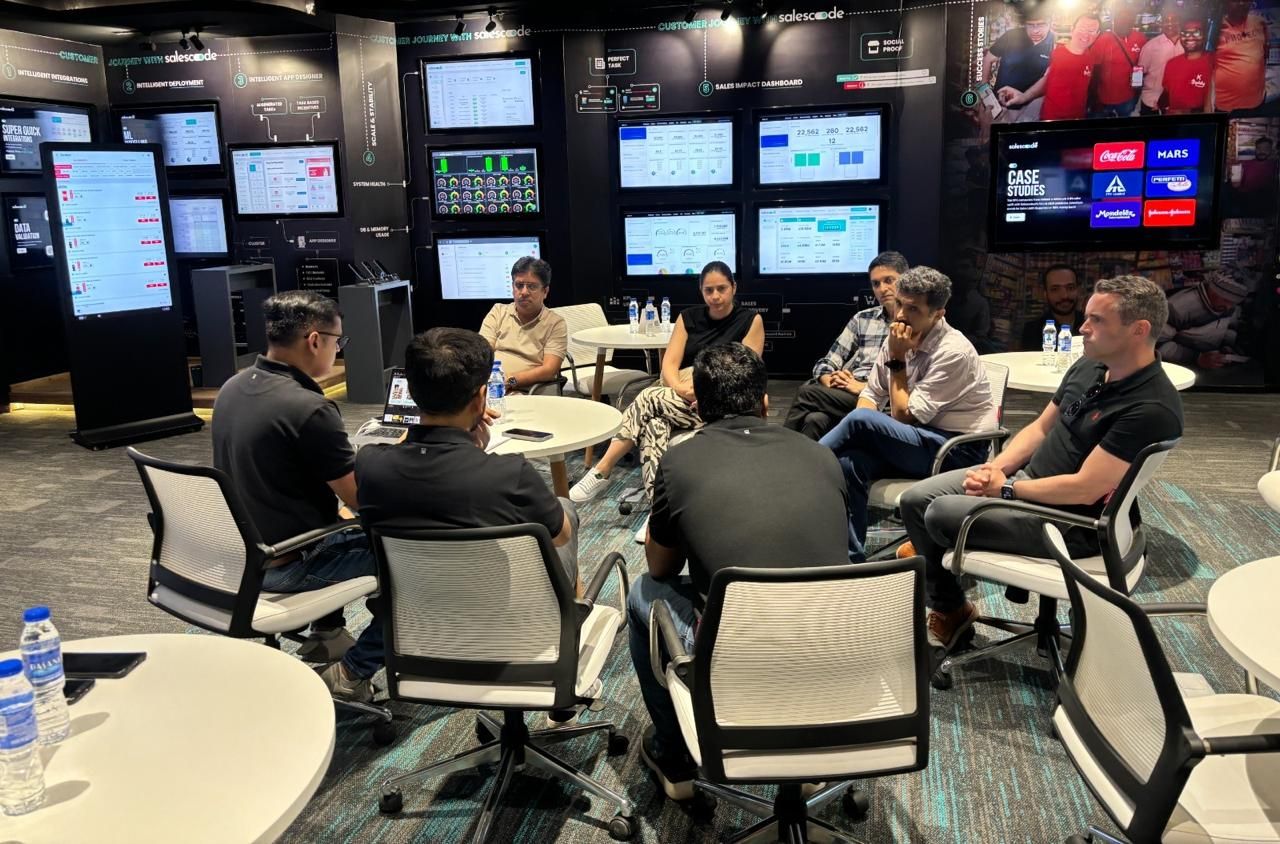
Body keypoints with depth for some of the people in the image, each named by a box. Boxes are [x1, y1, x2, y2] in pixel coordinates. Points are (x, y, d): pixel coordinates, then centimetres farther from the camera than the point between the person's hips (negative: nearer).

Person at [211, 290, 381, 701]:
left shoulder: (233, 387, 1)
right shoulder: (308, 409, -26)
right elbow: (362, 500, -19)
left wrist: (366, 462, 16)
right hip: (282, 565, -9)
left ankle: (327, 633, 34)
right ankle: (351, 672, 3)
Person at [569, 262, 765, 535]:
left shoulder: (750, 320, 4)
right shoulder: (688, 317, 15)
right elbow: (669, 362, 4)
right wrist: (679, 387, -18)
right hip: (678, 396, 4)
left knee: (649, 398, -30)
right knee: (654, 424, -32)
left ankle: (602, 471, -24)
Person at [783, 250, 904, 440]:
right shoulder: (862, 319, 21)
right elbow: (827, 363, 15)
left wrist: (864, 387, -16)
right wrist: (832, 381, -7)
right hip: (844, 396, 4)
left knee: (807, 394, -23)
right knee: (815, 419, -30)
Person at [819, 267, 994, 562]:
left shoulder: (953, 352, -19)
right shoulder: (898, 339, 3)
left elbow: (904, 415, -18)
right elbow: (871, 394, 9)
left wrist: (897, 360, -16)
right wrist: (858, 436, -11)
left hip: (958, 451, -7)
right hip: (915, 443, 7)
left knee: (861, 421, -27)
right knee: (849, 461, -22)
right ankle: (852, 560, -13)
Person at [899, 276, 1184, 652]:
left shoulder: (1152, 408, -24)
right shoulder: (1089, 367, 3)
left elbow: (1084, 490, -26)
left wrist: (1006, 489, -15)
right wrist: (995, 468, -5)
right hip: (1026, 477, 9)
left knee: (941, 515, -17)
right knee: (914, 499, -2)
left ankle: (952, 609, 14)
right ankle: (946, 608, 16)